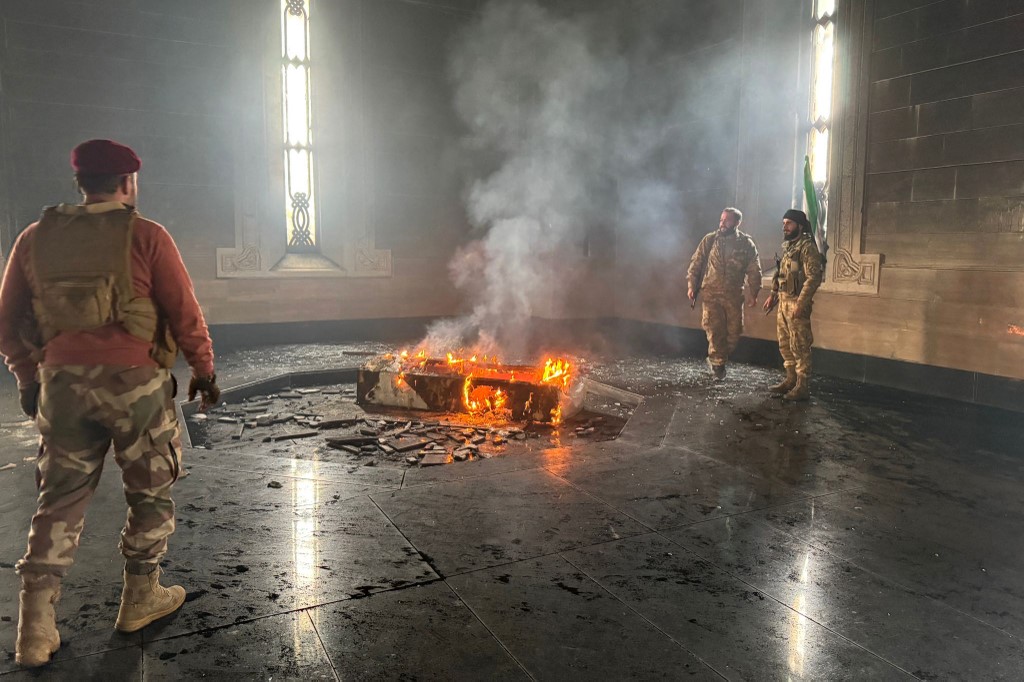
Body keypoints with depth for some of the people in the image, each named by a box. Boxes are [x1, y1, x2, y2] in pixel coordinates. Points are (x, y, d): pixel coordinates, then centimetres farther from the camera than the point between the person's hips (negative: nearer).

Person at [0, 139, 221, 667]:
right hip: (134, 383, -4)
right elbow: (184, 313, -6)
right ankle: (141, 598, 25)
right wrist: (204, 369, 6)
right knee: (150, 490, 14)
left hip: (62, 384, 4)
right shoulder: (145, 236, -6)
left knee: (61, 499, 13)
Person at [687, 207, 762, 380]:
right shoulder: (709, 240, 2)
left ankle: (715, 359, 27)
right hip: (711, 294, -1)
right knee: (714, 330, -6)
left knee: (734, 332, 6)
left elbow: (754, 270, 5)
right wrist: (691, 286, -1)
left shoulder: (746, 243, 2)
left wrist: (753, 293, 0)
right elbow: (696, 263, 5)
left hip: (734, 295, 1)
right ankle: (718, 364, 8)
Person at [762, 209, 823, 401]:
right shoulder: (787, 246, 16)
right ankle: (791, 379, 25)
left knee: (799, 346, -6)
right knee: (785, 344, 14)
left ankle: (802, 387, -1)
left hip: (796, 303, -9)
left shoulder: (807, 246, -12)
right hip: (783, 302, 9)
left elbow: (813, 277, -19)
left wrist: (800, 303, -24)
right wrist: (773, 295, 17)